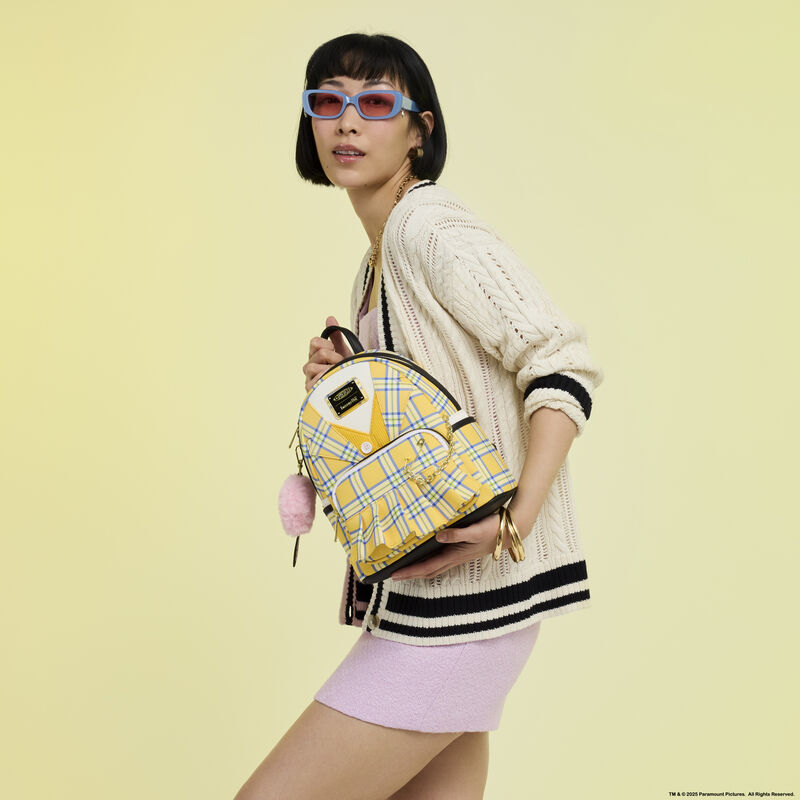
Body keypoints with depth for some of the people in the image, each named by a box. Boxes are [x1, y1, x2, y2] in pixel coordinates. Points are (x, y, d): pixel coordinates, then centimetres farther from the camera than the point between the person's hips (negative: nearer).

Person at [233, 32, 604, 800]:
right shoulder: (372, 269, 17)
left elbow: (563, 368, -17)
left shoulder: (431, 228, -10)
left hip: (462, 593, -9)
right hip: (418, 595, 9)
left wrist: (515, 523, -28)